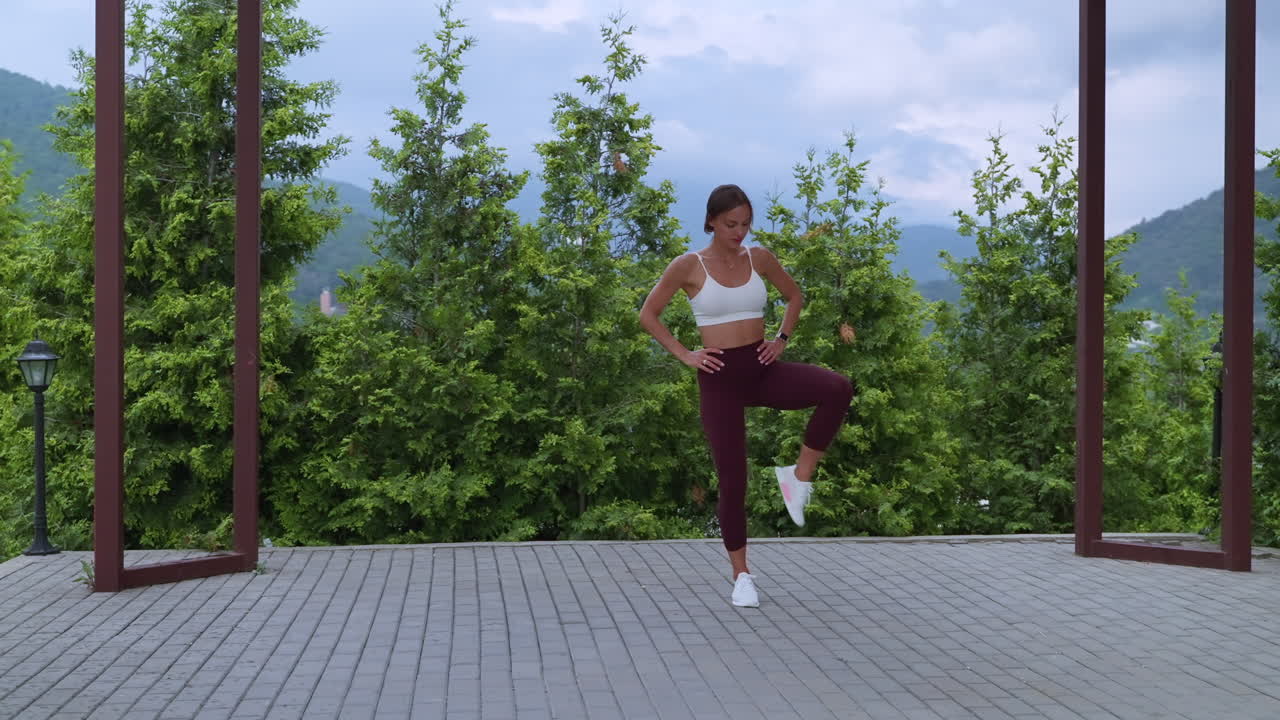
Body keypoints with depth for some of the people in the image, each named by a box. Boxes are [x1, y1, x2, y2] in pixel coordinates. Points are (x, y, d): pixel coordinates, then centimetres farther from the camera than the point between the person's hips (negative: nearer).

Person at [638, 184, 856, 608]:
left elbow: (794, 296, 20)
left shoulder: (759, 258, 5)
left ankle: (799, 477, -9)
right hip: (720, 376, -3)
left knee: (837, 389, -25)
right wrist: (685, 355, -5)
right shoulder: (688, 266, -5)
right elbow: (648, 315, 1)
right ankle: (741, 576, 14)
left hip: (763, 369, 3)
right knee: (732, 478, -2)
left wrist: (782, 339, 7)